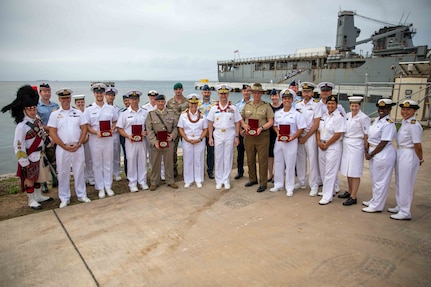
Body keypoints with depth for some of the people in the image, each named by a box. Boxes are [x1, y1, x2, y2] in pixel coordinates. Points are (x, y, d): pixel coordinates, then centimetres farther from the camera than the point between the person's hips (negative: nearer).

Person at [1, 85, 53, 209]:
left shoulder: (37, 119, -3)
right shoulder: (22, 126, -25)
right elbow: (18, 146, -22)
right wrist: (24, 163, -20)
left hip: (40, 155, 7)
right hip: (30, 157, -7)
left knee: (38, 176, 21)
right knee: (29, 179, 9)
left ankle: (38, 196, 39)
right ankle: (31, 200, 26)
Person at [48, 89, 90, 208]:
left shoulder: (78, 113, 6)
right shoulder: (55, 114, 1)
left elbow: (84, 129, 4)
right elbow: (52, 133, -3)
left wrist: (78, 144, -8)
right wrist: (65, 146, -10)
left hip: (78, 148, 1)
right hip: (62, 148, -1)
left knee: (79, 172, 9)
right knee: (63, 173, 6)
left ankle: (82, 195, 22)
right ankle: (64, 198, 19)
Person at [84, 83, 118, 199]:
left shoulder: (111, 108, 6)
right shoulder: (89, 110, 0)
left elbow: (115, 121, 14)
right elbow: (87, 126, -1)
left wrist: (112, 129, -6)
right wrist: (96, 132, -17)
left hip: (109, 138, 1)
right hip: (95, 139, -1)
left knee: (108, 163, 8)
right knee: (97, 164, 7)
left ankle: (108, 186, 20)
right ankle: (100, 188, 17)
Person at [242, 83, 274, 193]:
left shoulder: (266, 106, 1)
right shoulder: (247, 105, 11)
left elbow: (271, 122, -2)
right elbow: (241, 118, 16)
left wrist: (261, 128, -17)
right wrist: (245, 125, -4)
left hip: (262, 136, -4)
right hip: (249, 135, 4)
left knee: (262, 160, -2)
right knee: (250, 159, 12)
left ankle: (263, 183, 7)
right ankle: (252, 179, 30)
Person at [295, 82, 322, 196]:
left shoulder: (316, 104, -4)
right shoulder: (298, 104, 9)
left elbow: (316, 124, -8)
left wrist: (305, 137, -8)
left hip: (310, 135, -4)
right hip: (298, 135, 4)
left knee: (312, 160, -3)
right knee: (300, 159, 10)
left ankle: (314, 186, 6)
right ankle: (301, 182, 23)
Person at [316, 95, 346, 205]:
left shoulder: (339, 117, -10)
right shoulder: (323, 115, 10)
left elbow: (338, 134, -15)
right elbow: (318, 129, 11)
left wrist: (326, 144, -11)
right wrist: (319, 142, -4)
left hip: (333, 146, -7)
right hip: (322, 146, 7)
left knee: (330, 172, -4)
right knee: (323, 170, 14)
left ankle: (327, 196, 2)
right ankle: (327, 190, 29)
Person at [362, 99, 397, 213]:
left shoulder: (388, 124, -18)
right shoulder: (377, 120, 8)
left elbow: (383, 143, -20)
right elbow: (370, 136, 10)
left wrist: (371, 155, -12)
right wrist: (366, 150, -2)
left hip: (383, 155, -9)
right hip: (373, 153, 9)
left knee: (380, 181, 3)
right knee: (374, 179, 21)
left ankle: (377, 206, 15)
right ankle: (374, 200, 37)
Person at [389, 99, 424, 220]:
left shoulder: (414, 125, -20)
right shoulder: (404, 122, 8)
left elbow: (417, 145, -18)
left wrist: (420, 159, -6)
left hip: (408, 155, -9)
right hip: (400, 154, 9)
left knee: (405, 184, 2)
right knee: (399, 183, 19)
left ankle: (405, 212, 15)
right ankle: (400, 206, 34)